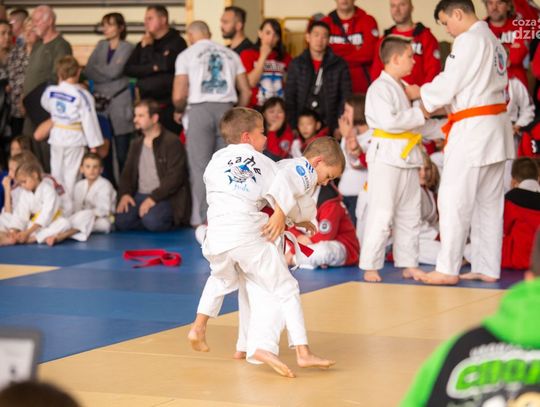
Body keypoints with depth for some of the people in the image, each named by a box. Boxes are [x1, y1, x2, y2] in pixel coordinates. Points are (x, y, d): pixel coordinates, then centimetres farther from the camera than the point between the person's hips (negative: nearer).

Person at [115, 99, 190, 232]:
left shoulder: (172, 142, -5)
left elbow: (174, 178, -14)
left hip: (166, 197, -5)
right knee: (121, 221, -22)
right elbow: (127, 173, 17)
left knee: (152, 220, -34)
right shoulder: (136, 144, 19)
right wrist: (125, 194, -4)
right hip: (141, 195, 5)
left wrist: (153, 198, -22)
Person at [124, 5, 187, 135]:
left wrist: (148, 48, -2)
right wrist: (152, 68, -9)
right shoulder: (143, 44, 16)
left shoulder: (176, 42, -1)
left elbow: (167, 64, -14)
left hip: (168, 106, -5)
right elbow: (128, 69, 6)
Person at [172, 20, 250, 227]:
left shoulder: (186, 55, 5)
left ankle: (202, 219, -4)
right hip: (226, 109, 3)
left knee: (200, 167, 0)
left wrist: (180, 111, 16)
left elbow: (179, 96, -4)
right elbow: (246, 91, 11)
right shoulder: (230, 54, 16)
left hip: (200, 109, -3)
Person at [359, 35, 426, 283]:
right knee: (381, 214, -8)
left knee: (409, 215, 13)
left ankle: (408, 264, 20)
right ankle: (370, 266, -3)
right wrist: (420, 114, -16)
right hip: (386, 156, -9)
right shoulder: (380, 88, -12)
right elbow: (389, 120, -23)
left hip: (407, 157, 9)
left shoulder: (401, 87, 18)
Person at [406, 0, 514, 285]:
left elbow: (448, 83, -15)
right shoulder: (492, 40, 16)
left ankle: (448, 269, -2)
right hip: (496, 129, 10)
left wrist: (419, 93, 2)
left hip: (472, 130, -10)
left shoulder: (468, 40, -14)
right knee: (489, 202, 12)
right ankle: (487, 269, 15)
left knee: (453, 199, -4)